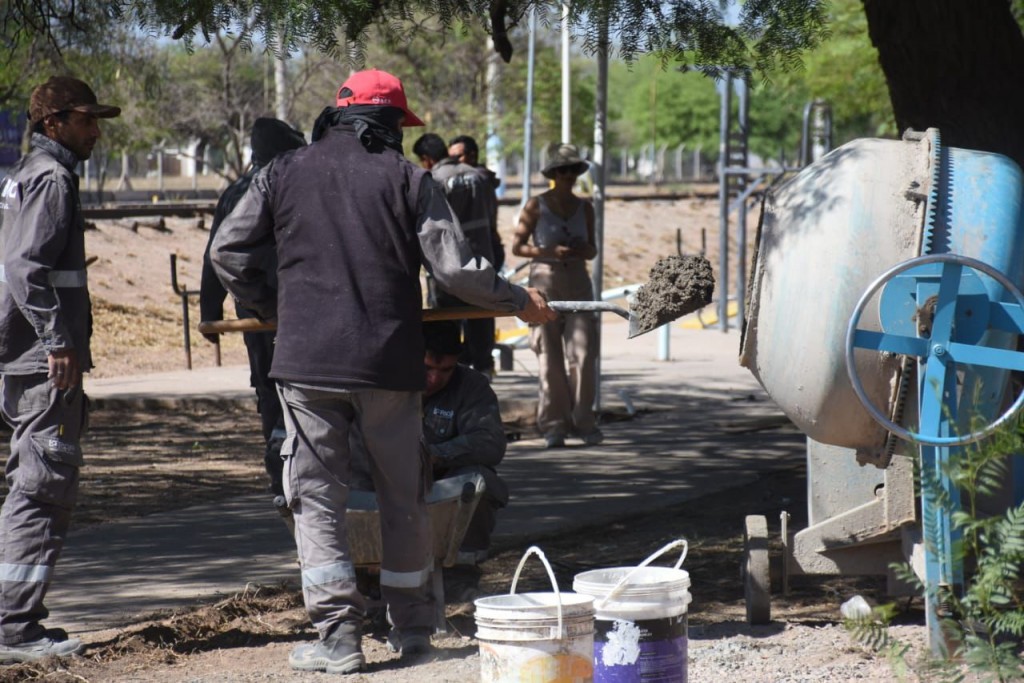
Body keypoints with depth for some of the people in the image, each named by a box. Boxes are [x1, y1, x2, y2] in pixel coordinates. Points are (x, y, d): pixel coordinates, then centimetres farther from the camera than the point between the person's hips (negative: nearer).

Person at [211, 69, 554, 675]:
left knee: (317, 495, 5)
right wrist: (520, 302, 10)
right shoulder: (408, 179, 0)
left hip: (306, 362, 0)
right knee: (403, 496, 15)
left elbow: (229, 251, 6)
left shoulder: (285, 174, 5)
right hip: (389, 363, 0)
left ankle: (339, 634, -2)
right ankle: (413, 625, 25)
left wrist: (273, 309, 22)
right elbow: (457, 270, -5)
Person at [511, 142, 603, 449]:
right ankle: (554, 425, 5)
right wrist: (549, 252, -15)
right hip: (544, 280, -3)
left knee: (583, 353, -6)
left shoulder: (584, 207, 12)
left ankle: (583, 421, 4)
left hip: (577, 281, 3)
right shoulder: (536, 206, 0)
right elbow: (517, 246, -1)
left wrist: (585, 249, -5)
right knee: (549, 357, -2)